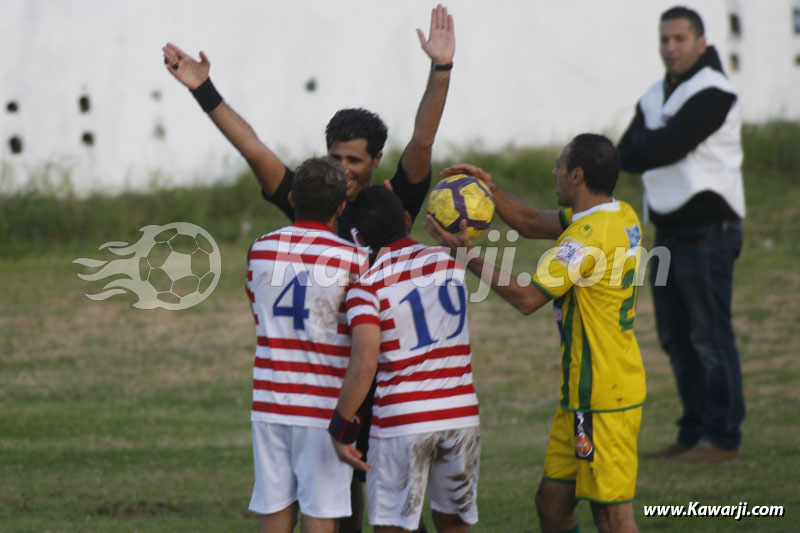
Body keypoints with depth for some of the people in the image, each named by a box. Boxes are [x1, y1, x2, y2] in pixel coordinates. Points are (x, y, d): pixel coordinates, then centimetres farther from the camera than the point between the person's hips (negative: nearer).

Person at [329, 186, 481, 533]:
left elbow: (364, 363, -18)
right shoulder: (450, 263, 7)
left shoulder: (367, 286, -9)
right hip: (461, 414, 4)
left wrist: (341, 428, -11)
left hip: (401, 421, -4)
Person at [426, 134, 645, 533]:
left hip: (602, 399, -10)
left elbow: (527, 298, -20)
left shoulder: (588, 236, -21)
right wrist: (490, 189, 6)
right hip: (582, 393, 10)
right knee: (552, 501, 13)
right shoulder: (622, 218, 9)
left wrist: (468, 255, -13)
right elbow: (532, 224, 19)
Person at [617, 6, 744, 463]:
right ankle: (694, 433, 17)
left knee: (710, 336, -9)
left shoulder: (713, 91, -10)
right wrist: (656, 143, -11)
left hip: (707, 228, -9)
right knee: (677, 338, 11)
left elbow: (668, 146, -20)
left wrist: (647, 141, 0)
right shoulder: (657, 96, 17)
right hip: (671, 230, 9)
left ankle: (722, 438, -7)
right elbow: (627, 156, 7)